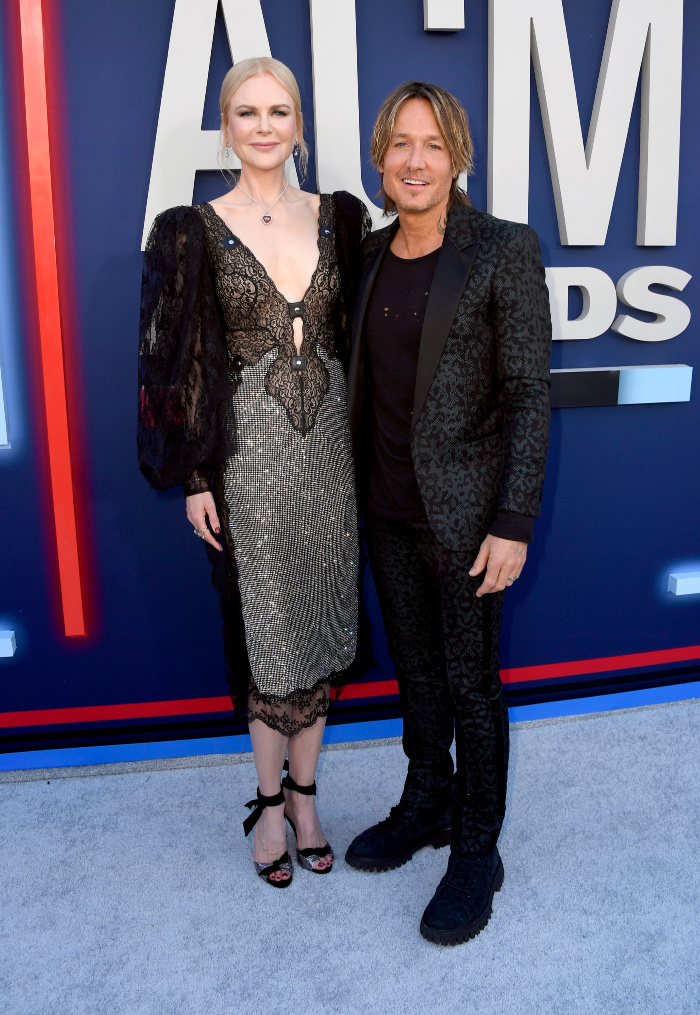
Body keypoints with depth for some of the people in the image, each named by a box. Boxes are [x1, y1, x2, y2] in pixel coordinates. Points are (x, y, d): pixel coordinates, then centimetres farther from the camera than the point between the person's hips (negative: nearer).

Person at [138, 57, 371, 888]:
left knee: (321, 619, 10)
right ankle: (272, 798, 27)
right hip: (250, 448, -3)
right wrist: (195, 477, -5)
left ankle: (304, 793, 28)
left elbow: (360, 336, 10)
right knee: (265, 627, 6)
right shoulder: (196, 231, -2)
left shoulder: (339, 219, 6)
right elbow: (183, 360, -2)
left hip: (330, 444, 3)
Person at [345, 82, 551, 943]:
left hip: (463, 509, -6)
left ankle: (476, 853, 27)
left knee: (470, 680, 7)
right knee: (413, 663, 19)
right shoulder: (371, 254, 7)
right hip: (386, 505, 6)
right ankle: (426, 805, 41)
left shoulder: (504, 251, -10)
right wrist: (355, 483, 13)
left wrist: (514, 524, -16)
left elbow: (528, 394, -12)